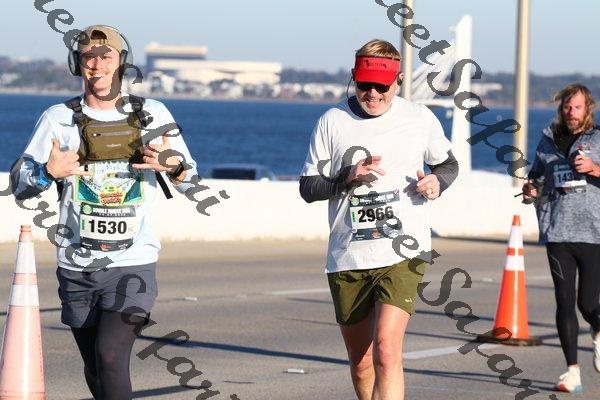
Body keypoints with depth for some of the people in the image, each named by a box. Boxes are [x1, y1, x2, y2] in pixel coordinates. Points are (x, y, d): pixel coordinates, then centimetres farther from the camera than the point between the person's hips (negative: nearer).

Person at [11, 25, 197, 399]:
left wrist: (173, 166, -14)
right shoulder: (59, 119, 1)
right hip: (77, 268, 2)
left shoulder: (153, 115, 3)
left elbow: (188, 180, 9)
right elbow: (19, 184, 0)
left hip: (133, 265, -2)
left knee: (110, 355, -21)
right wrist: (48, 173, -22)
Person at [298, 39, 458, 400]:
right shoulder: (333, 122, 3)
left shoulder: (420, 119, 4)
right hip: (347, 258, 2)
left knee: (387, 351, -20)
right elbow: (308, 187, 4)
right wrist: (348, 177, -14)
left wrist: (437, 181, -2)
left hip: (403, 255, -2)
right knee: (361, 363, 13)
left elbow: (448, 164, 21)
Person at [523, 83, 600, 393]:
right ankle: (572, 371, 2)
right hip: (556, 232, 3)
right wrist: (531, 190, 6)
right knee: (564, 302, -3)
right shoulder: (548, 140, 15)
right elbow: (537, 178, 27)